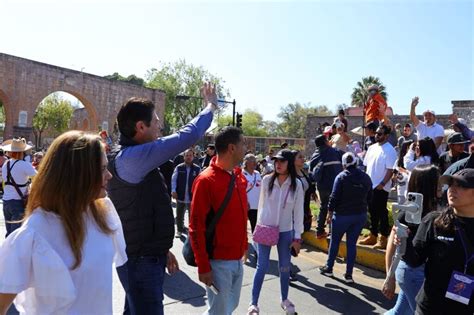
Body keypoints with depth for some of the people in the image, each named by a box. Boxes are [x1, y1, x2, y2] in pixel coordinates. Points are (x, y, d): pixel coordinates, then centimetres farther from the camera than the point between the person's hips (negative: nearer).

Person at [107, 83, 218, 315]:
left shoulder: (127, 156, 12)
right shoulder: (131, 157, -21)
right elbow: (186, 137, -25)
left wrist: (161, 250, 20)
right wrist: (210, 106, -8)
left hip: (142, 256, 10)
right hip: (141, 261, -10)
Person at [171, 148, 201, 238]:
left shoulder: (197, 169, -4)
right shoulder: (179, 168, -1)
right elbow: (174, 179, -2)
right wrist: (173, 190, -13)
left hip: (192, 197, -1)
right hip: (180, 196, 2)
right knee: (179, 215, 16)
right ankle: (179, 230, 34)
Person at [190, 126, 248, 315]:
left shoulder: (240, 176, 5)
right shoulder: (206, 180, -17)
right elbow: (196, 227, -16)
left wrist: (244, 246, 14)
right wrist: (203, 266, -14)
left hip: (237, 259, 7)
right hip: (218, 262, -7)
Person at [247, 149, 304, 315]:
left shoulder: (297, 184, -8)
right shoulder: (267, 180, -8)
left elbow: (298, 211, -3)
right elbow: (261, 204, 2)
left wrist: (297, 237, -2)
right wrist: (259, 225, 5)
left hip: (286, 231, 1)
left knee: (285, 267, 14)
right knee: (262, 266, 3)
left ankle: (284, 300, 36)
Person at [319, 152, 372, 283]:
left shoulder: (341, 177, -12)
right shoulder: (366, 178, 4)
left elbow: (334, 196, -13)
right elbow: (369, 197, 11)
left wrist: (330, 211, -5)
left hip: (342, 215, -4)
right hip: (360, 215, 4)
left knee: (335, 241, 11)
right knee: (352, 244, 9)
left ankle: (329, 268, 23)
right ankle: (349, 274, 11)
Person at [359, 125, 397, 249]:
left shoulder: (390, 150, -11)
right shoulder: (372, 148, 11)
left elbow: (390, 170, -15)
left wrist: (382, 184, -21)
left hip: (381, 187, -7)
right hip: (369, 186, 7)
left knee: (382, 213, 1)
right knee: (372, 211, 15)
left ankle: (383, 239, 11)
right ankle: (372, 236, 26)